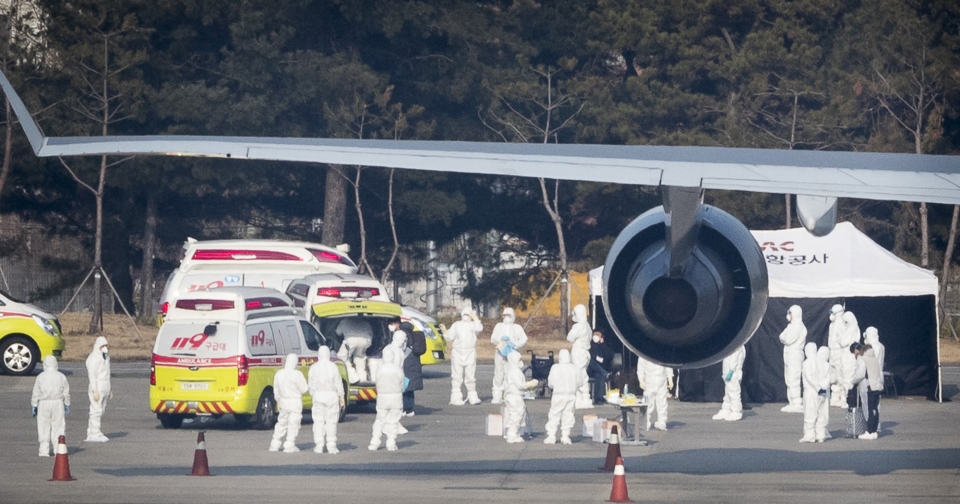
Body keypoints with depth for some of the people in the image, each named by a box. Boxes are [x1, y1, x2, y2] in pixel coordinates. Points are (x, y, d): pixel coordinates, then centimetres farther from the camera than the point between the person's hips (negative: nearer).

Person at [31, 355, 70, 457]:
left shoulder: (40, 377, -3)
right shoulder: (61, 377, 2)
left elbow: (36, 393, 0)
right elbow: (66, 393, 7)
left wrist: (34, 406, 8)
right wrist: (67, 405, 17)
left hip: (44, 404, -1)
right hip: (58, 403, 1)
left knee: (44, 427, 4)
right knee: (58, 427, 5)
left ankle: (44, 450, 3)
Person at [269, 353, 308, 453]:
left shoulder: (279, 374, 2)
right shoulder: (297, 374, -17)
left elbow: (276, 390, 10)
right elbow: (303, 389, -12)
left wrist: (278, 400, 23)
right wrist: (309, 388, 10)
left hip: (283, 401, 6)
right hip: (295, 402, -6)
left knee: (282, 422, 17)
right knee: (293, 424, 0)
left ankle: (275, 445, 19)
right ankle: (289, 446, -1)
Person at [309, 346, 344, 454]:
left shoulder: (314, 367, 1)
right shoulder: (332, 367, -6)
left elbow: (311, 384, 3)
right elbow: (338, 383, -4)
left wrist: (313, 395, 16)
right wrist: (341, 397, 4)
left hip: (318, 395, 1)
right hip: (331, 395, -1)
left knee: (318, 421, 6)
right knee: (331, 422, 4)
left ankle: (319, 446, 2)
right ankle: (331, 446, 2)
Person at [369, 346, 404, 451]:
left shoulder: (380, 370, -8)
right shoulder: (398, 370, -8)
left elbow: (378, 384, 1)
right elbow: (401, 384, 0)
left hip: (382, 396, 0)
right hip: (396, 397, 0)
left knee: (380, 421, 12)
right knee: (393, 421, 9)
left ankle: (374, 443, 8)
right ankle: (391, 444, 8)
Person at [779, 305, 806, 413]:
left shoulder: (799, 326, -12)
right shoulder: (791, 326, 19)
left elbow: (788, 339, -18)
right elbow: (782, 338, 18)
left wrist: (784, 337, 1)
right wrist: (785, 338, -3)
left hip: (795, 354, -10)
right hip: (788, 354, 10)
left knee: (793, 379, -13)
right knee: (788, 379, 12)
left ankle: (797, 403, -15)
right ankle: (791, 402, 15)